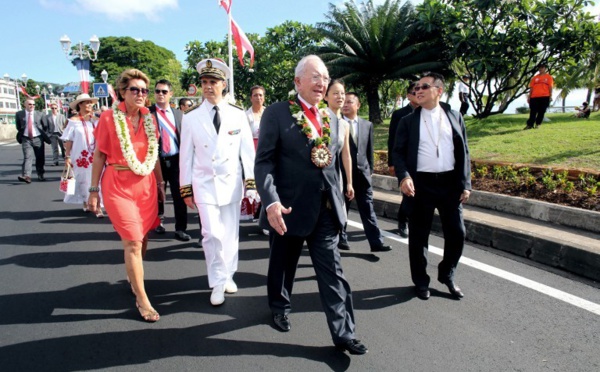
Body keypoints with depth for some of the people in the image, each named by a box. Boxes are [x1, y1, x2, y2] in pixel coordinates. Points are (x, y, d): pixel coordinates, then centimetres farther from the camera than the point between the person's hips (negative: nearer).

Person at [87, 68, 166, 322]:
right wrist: (94, 190, -3)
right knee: (132, 241, -4)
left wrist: (160, 182, 15)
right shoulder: (109, 118, -7)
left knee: (142, 237, 13)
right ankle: (142, 299, 6)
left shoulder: (149, 118, 5)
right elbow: (99, 155, -3)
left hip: (145, 184, 5)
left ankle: (133, 277, 40)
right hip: (118, 185, -4)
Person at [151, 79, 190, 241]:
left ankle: (180, 229, 8)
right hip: (157, 160, -2)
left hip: (176, 159, 2)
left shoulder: (178, 114, 10)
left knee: (179, 195, 0)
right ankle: (158, 222, 35)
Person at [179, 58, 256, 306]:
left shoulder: (238, 115, 2)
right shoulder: (190, 118, 1)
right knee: (212, 233, -8)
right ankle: (218, 283, 8)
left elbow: (248, 151, 2)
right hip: (205, 184, -1)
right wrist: (186, 189, 2)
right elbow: (186, 156, 3)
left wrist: (251, 183, -2)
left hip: (232, 183, 1)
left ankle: (227, 276, 28)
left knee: (231, 233, 9)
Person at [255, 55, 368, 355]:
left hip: (326, 209, 4)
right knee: (283, 265, 17)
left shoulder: (331, 119, 11)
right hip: (289, 208, -4)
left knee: (332, 271, 5)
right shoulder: (277, 113, -6)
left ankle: (343, 332, 15)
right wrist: (271, 201, -24)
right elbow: (263, 162, -12)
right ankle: (280, 308, 42)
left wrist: (338, 198, 14)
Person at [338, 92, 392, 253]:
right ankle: (341, 238, 22)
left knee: (368, 208, 4)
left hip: (362, 172, 3)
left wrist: (370, 169, 9)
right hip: (341, 173, -3)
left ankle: (376, 241, 6)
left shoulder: (367, 124, 8)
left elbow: (369, 149, 12)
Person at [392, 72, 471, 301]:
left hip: (450, 182, 2)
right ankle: (421, 281, 24)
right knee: (419, 236, 6)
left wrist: (465, 184, 2)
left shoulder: (455, 117, 8)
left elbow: (463, 152, 8)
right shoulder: (408, 121, 4)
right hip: (420, 184, -1)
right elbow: (398, 152, 0)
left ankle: (447, 275, 30)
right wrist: (403, 176, -18)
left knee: (457, 233, 5)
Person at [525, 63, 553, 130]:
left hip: (545, 97, -1)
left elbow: (550, 87, 4)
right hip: (534, 97, 1)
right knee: (533, 112, -1)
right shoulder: (535, 77, 13)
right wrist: (529, 96, 6)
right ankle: (530, 124, -1)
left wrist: (550, 96, -4)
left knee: (541, 111, 1)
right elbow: (531, 88, 12)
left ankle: (538, 124, 8)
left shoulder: (549, 77, 8)